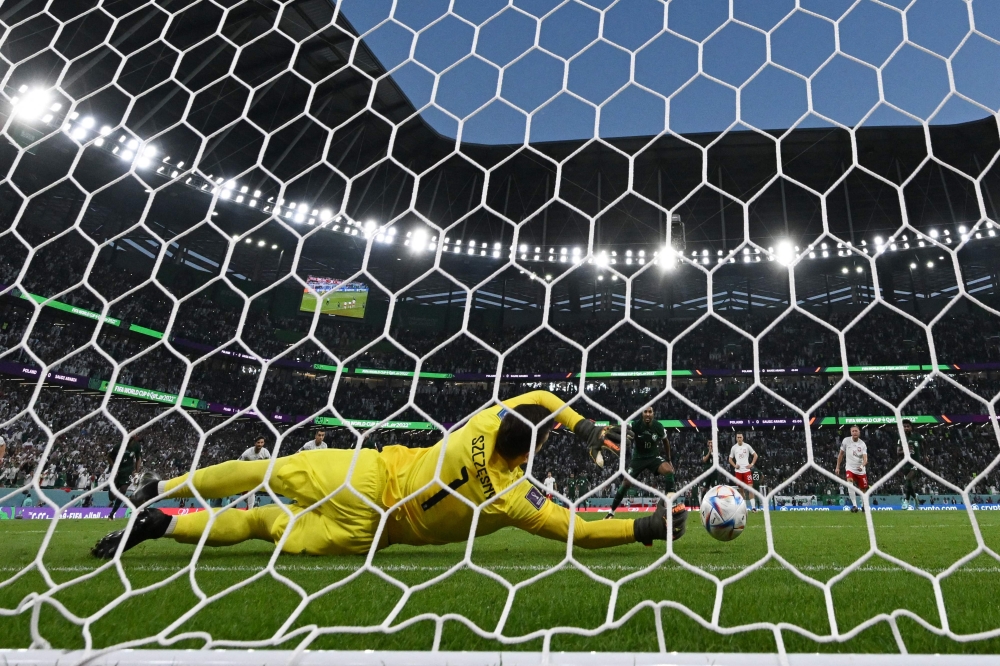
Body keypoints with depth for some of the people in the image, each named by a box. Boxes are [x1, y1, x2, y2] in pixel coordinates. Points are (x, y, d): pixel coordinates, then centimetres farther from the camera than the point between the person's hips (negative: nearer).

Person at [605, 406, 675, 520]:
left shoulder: (658, 427, -11)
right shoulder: (635, 425, -20)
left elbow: (665, 442, 7)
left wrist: (669, 460, 13)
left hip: (654, 457, 1)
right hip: (638, 458, -1)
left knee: (668, 470, -27)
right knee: (626, 483, -7)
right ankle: (611, 512, 7)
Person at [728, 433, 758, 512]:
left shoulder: (747, 446, 1)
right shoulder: (734, 447, 6)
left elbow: (755, 455, 8)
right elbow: (730, 459, 15)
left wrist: (752, 464, -3)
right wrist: (735, 465, -1)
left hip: (747, 470, -2)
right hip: (738, 471, 2)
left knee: (750, 488, -11)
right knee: (741, 489, 9)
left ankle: (753, 507, -12)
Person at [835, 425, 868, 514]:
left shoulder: (862, 444, -7)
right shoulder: (846, 440, -5)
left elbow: (865, 458, -18)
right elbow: (841, 454, 6)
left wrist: (862, 466, -40)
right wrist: (837, 467, 6)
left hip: (860, 470, 1)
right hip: (850, 467, -1)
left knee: (863, 489, 8)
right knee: (850, 484, -27)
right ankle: (854, 505, -26)